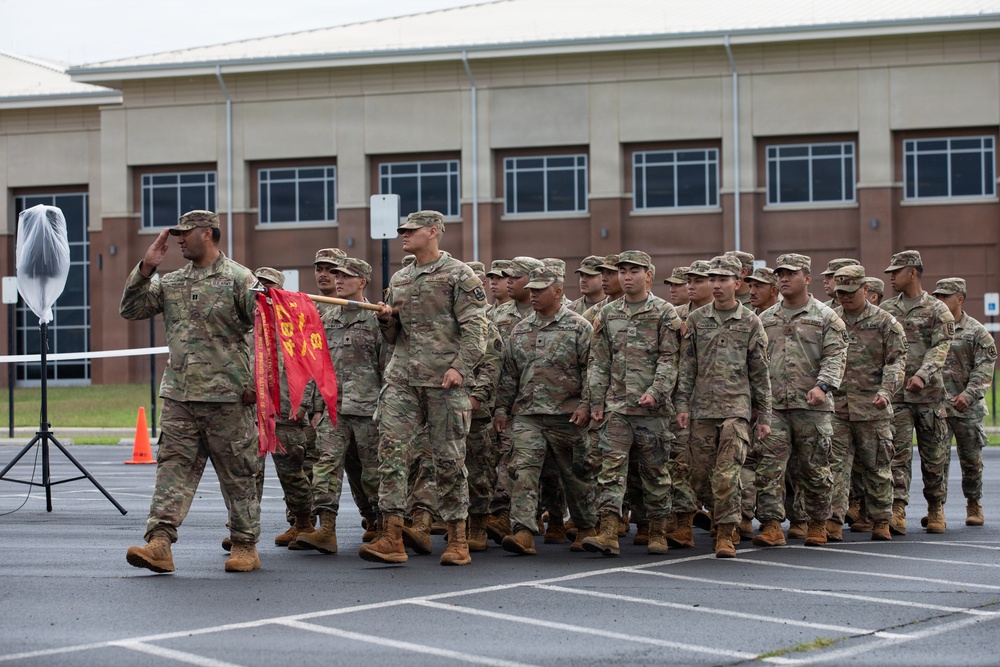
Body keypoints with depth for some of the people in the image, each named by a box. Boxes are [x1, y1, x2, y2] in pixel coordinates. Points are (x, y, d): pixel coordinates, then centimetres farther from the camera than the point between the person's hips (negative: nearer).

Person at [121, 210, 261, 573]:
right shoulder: (171, 282, 14)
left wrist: (256, 381, -11)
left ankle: (245, 546, 12)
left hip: (226, 396, -5)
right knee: (173, 468, -4)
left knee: (237, 473, 3)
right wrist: (145, 268, 1)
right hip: (178, 395, 5)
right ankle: (159, 543, -11)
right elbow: (131, 310, 13)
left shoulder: (239, 279, -4)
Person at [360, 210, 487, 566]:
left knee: (449, 458, -1)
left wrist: (460, 366, -19)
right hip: (402, 377, 6)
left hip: (444, 379, -5)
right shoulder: (399, 279, 19)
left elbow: (474, 327, -7)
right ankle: (392, 539, -9)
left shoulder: (459, 275, 0)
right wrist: (386, 319, 3)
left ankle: (458, 540, 7)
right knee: (392, 450, -7)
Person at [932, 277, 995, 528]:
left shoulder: (977, 333, 1)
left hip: (967, 408, -1)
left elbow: (984, 370, -7)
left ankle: (974, 505, 25)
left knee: (971, 460, 8)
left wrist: (968, 394, -20)